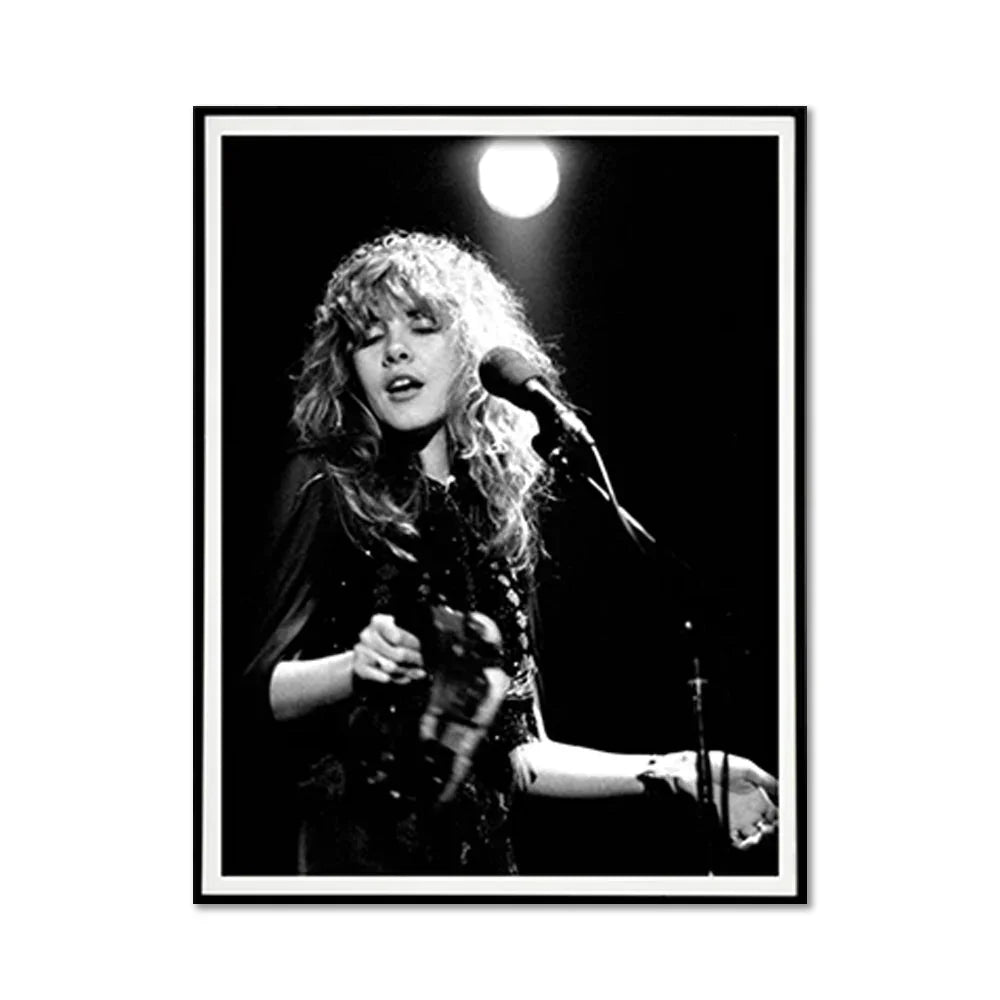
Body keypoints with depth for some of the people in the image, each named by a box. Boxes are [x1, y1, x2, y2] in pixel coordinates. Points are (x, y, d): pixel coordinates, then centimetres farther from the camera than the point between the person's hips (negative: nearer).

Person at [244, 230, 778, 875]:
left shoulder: (499, 506, 11)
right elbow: (265, 689, -6)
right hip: (361, 846, -3)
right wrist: (356, 667, -24)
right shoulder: (330, 488, 0)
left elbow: (512, 753, 13)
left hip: (479, 848, 4)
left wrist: (672, 772, 7)